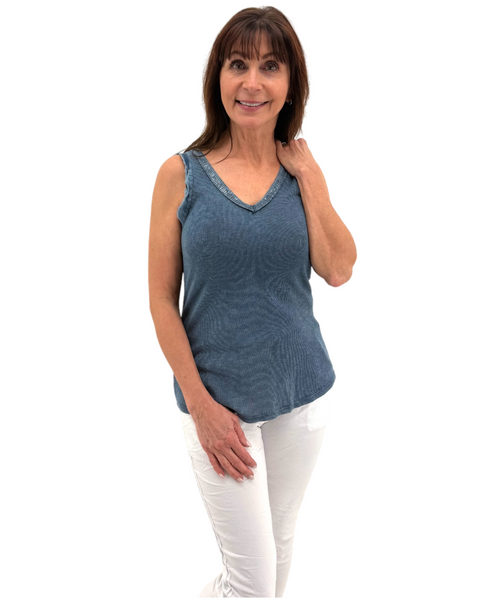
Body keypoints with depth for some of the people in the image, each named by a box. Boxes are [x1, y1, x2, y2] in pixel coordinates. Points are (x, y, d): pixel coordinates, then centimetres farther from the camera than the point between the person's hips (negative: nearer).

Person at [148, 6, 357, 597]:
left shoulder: (301, 169, 2)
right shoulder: (182, 174, -7)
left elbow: (338, 270, -8)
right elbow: (162, 300, -7)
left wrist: (307, 178, -10)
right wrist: (200, 403, -10)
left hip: (303, 393, 4)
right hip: (218, 398, -3)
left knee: (280, 545, 20)